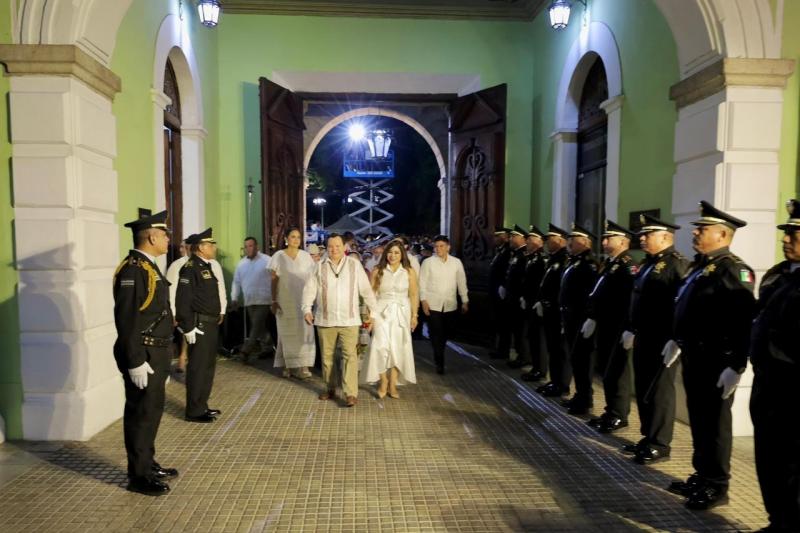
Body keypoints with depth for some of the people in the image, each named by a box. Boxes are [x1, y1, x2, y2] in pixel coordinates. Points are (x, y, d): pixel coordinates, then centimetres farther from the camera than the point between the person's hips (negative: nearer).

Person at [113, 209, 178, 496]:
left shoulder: (148, 266, 12)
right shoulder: (132, 269, -19)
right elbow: (127, 319, -23)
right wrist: (136, 362, -23)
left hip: (155, 353, 10)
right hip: (143, 355, -10)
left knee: (152, 409, 18)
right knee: (141, 413, 2)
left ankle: (148, 464, 33)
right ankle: (139, 475, 15)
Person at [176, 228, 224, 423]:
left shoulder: (206, 266, 15)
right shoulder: (190, 268, -15)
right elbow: (183, 299, -20)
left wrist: (218, 315, 18)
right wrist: (188, 327, -21)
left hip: (210, 325, 10)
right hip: (199, 326, -10)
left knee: (208, 366, 15)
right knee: (198, 368, -2)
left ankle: (202, 406, 26)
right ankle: (194, 411, 8)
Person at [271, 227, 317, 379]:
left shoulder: (306, 256, 5)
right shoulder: (279, 256, -2)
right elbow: (274, 280, -2)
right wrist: (274, 301, -7)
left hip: (303, 299, 2)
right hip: (285, 300, -2)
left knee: (304, 331, -1)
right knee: (288, 332, 4)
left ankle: (303, 366, 2)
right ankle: (288, 365, 10)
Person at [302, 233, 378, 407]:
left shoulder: (354, 264, 1)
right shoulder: (319, 266, 3)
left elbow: (366, 290, 2)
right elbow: (310, 289, 2)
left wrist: (373, 311, 1)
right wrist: (307, 309, -10)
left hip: (349, 319, -2)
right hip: (325, 320, 2)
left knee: (350, 355, -7)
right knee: (326, 356, 11)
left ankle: (351, 393, -4)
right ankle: (329, 389, 27)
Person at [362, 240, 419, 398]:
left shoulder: (409, 272, 0)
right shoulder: (377, 271, 1)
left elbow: (414, 294, 3)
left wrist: (414, 315, 1)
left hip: (401, 313, 1)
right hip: (381, 312, -1)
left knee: (398, 348, 3)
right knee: (381, 346, -12)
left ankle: (392, 385, 15)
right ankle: (383, 380, 8)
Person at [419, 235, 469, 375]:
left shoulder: (456, 262, 3)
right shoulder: (428, 262, -2)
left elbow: (462, 282, 7)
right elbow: (422, 282, -2)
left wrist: (465, 301, 8)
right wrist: (424, 300, -9)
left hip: (450, 305, 2)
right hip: (433, 304, -2)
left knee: (445, 334, 10)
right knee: (436, 334, -3)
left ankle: (439, 357, 31)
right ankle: (439, 362, 6)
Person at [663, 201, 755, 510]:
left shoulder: (734, 269, -16)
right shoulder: (699, 266, 13)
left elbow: (745, 322, -23)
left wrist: (736, 366, -25)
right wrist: (677, 340, 22)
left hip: (716, 361, -9)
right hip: (694, 357, 9)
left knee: (714, 423, 3)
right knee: (698, 420, 18)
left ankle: (716, 486, 17)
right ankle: (701, 476, 31)